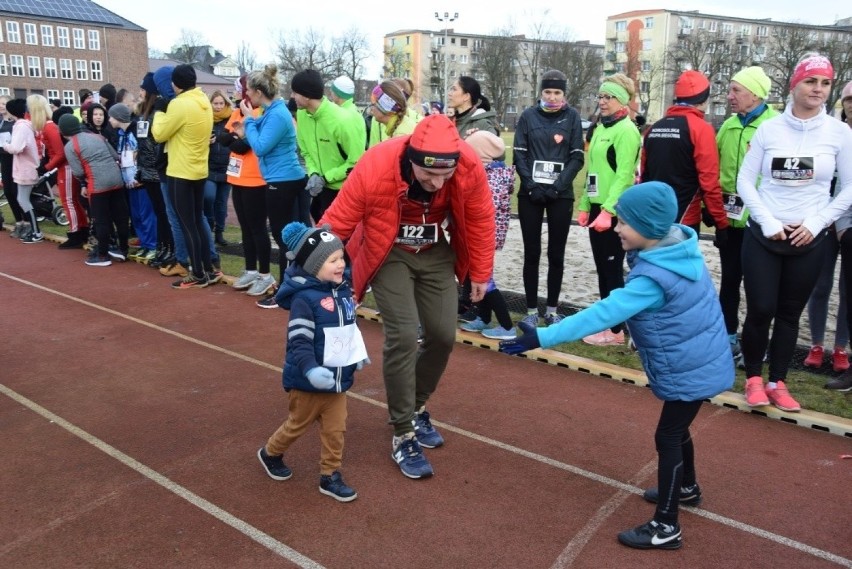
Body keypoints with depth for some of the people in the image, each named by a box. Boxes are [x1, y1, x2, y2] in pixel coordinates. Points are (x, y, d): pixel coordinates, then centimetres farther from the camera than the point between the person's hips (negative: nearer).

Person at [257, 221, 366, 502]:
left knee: (335, 429, 10)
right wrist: (311, 369, -38)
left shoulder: (342, 291, 3)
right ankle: (270, 453, 43)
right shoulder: (304, 298, -23)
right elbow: (299, 341, -27)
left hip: (337, 379, 7)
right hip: (308, 381, -6)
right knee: (298, 424, 15)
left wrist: (358, 355, 21)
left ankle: (330, 476, 26)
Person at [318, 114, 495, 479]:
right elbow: (336, 224, -24)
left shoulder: (470, 166, -26)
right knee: (403, 336, -15)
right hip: (389, 255, -3)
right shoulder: (374, 169, -34)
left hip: (436, 253, 4)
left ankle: (416, 408, 29)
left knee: (443, 335, 2)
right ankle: (403, 435, 3)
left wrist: (480, 273, 0)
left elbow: (480, 220, -9)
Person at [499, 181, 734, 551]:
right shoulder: (678, 248, -2)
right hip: (698, 360, 10)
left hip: (690, 370, -10)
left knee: (667, 437, 0)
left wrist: (543, 338, -39)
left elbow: (604, 314, -37)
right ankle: (686, 488, 48)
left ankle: (666, 527, 13)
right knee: (677, 429, 25)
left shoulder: (654, 278, -30)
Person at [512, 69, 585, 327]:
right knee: (532, 253, 3)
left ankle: (552, 310, 15)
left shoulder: (572, 117, 3)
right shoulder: (528, 116, 3)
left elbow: (577, 157, 0)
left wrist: (559, 185, -13)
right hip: (530, 193, 0)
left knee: (556, 254, 5)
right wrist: (531, 184, -12)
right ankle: (531, 310, 12)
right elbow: (519, 154, 1)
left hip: (561, 194, 0)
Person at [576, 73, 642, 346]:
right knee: (602, 268, 13)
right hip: (598, 207, 9)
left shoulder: (626, 130, -11)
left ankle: (617, 329, 8)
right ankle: (606, 322, 24)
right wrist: (585, 206, 14)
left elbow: (624, 175, -19)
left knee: (612, 269, -2)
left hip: (614, 211, -9)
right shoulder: (601, 128, 16)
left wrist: (608, 210, -25)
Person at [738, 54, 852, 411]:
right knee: (760, 311, -2)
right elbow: (745, 181, -1)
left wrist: (816, 222, -9)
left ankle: (777, 383, 23)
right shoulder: (769, 129, -1)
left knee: (790, 314, 9)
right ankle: (753, 378, 18)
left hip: (810, 240, 1)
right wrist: (768, 221, -11)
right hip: (763, 236, -1)